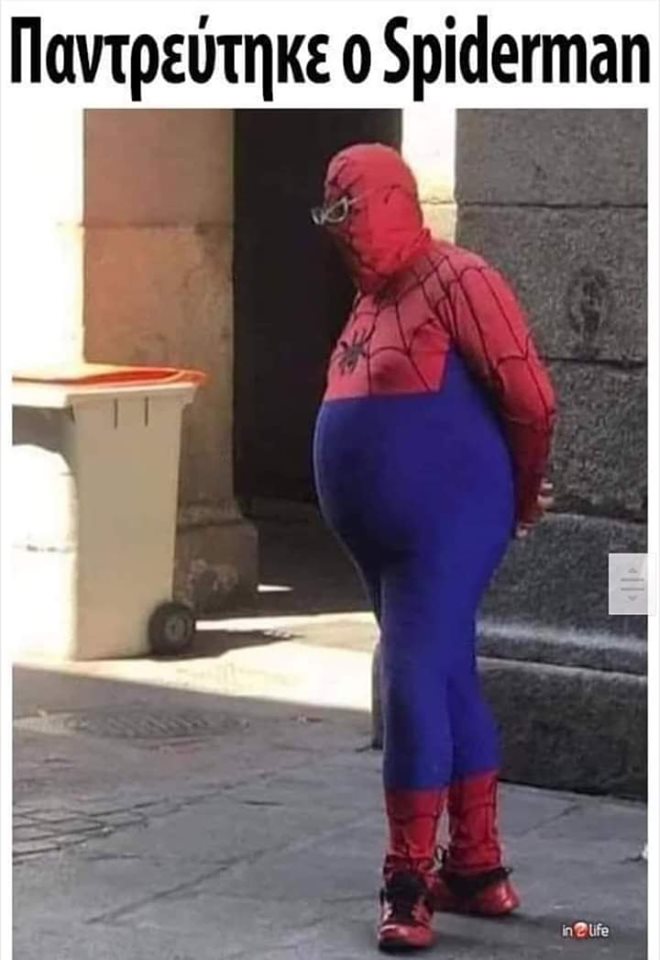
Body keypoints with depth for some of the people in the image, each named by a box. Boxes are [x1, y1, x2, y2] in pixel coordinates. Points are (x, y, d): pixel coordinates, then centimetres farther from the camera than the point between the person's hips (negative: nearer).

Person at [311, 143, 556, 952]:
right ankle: (477, 869, 22)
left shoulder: (456, 282, -14)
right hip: (382, 536, 9)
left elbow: (530, 399, -16)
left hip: (442, 530, -9)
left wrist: (520, 495, -2)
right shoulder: (372, 298, 13)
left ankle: (407, 886, -6)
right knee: (447, 685, 14)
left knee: (414, 689, -11)